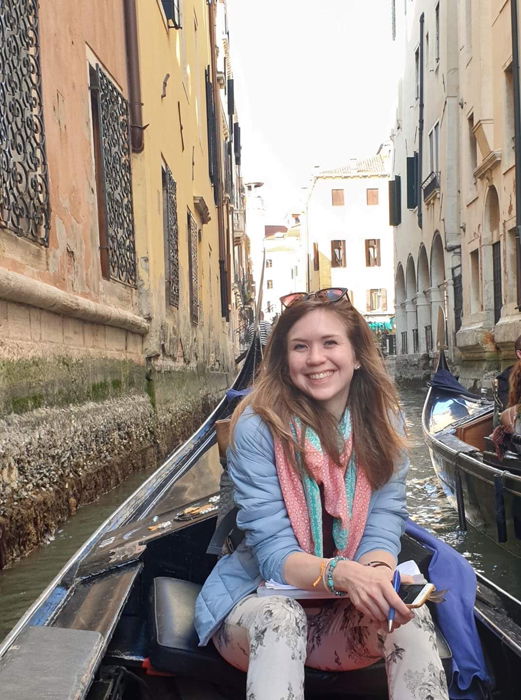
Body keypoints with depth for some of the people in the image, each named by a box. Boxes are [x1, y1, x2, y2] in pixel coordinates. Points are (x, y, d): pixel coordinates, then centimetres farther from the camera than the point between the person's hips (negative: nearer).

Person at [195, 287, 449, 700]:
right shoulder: (258, 427, -17)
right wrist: (341, 573, -39)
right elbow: (273, 553, -19)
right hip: (260, 601, -2)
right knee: (279, 618, -36)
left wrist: (377, 572, -33)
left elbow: (384, 525, -8)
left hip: (351, 612, 3)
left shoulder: (383, 422, -5)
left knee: (412, 618, -28)